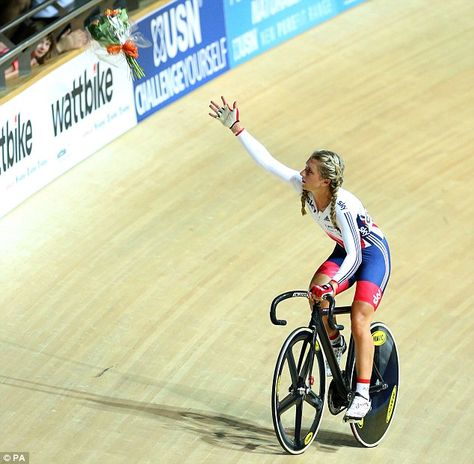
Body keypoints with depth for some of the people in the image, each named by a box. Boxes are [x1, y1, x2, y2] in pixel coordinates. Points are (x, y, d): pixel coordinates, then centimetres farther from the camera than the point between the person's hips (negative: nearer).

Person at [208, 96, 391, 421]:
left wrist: (333, 283, -51)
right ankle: (334, 343, 9)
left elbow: (354, 254, -37)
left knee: (359, 323, -17)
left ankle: (363, 395, -10)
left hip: (372, 254, -7)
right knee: (316, 295, -20)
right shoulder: (303, 187, -18)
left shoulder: (343, 206, -36)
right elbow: (267, 161, -17)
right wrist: (236, 128, -21)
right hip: (345, 251, 7)